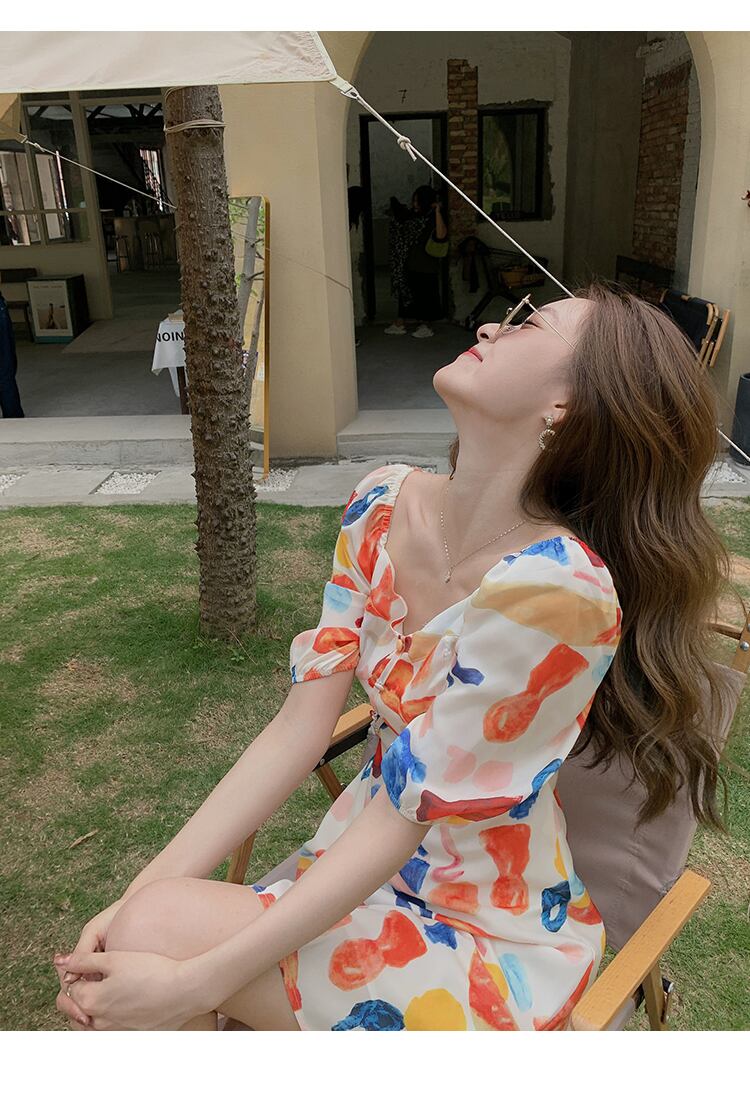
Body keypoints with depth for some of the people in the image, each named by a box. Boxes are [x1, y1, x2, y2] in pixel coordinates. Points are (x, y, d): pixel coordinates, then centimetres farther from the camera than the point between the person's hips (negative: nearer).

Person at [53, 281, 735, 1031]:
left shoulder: (553, 589, -28)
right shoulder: (385, 505, -8)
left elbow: (404, 815, -22)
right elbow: (298, 729, -7)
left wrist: (194, 982, -18)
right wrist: (138, 900, -10)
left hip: (494, 944, -4)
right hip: (367, 874, 5)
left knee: (160, 935, -18)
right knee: (107, 989, -9)